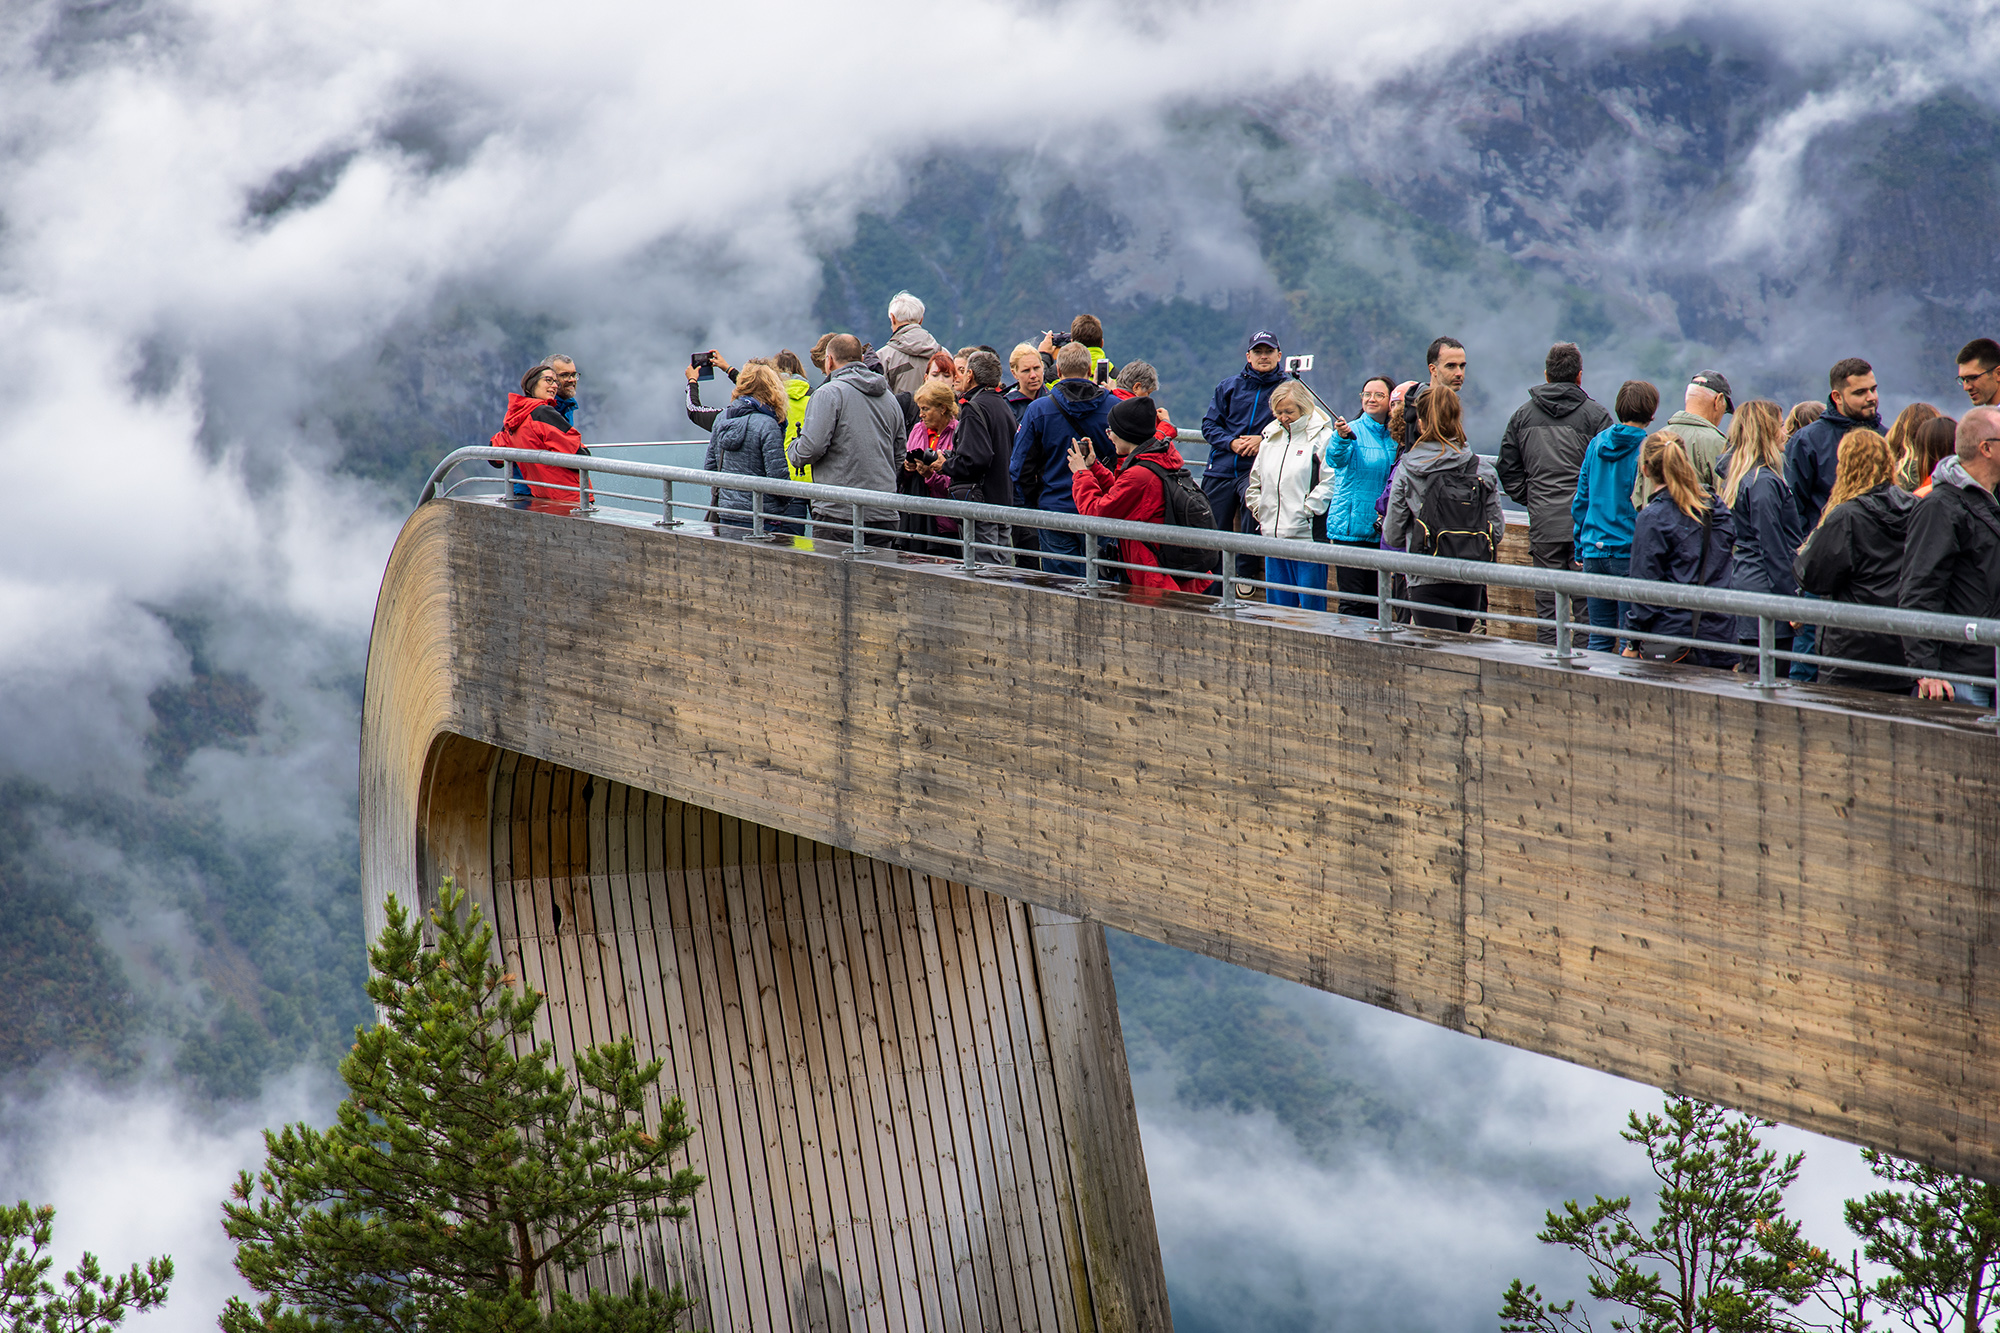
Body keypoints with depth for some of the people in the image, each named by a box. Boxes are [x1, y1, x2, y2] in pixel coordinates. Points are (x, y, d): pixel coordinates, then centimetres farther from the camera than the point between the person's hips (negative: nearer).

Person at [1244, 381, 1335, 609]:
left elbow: (1330, 483, -13)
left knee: (1311, 607, -4)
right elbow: (1256, 482, 26)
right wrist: (1260, 511, 13)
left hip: (1308, 535, -7)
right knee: (1277, 605, 10)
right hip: (1273, 535, 7)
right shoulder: (1271, 438, 17)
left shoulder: (1322, 437, -6)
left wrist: (1307, 511, -14)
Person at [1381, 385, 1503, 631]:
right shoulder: (1483, 470, -1)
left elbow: (1392, 534, 1)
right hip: (1471, 581, 3)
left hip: (1427, 582, -3)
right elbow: (1497, 529, 3)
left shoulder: (1406, 470, -4)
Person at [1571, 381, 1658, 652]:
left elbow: (1581, 500, 11)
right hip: (1628, 554, -5)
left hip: (1594, 550, 5)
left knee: (1599, 637, 11)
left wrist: (1581, 548, 18)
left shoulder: (1598, 443, 7)